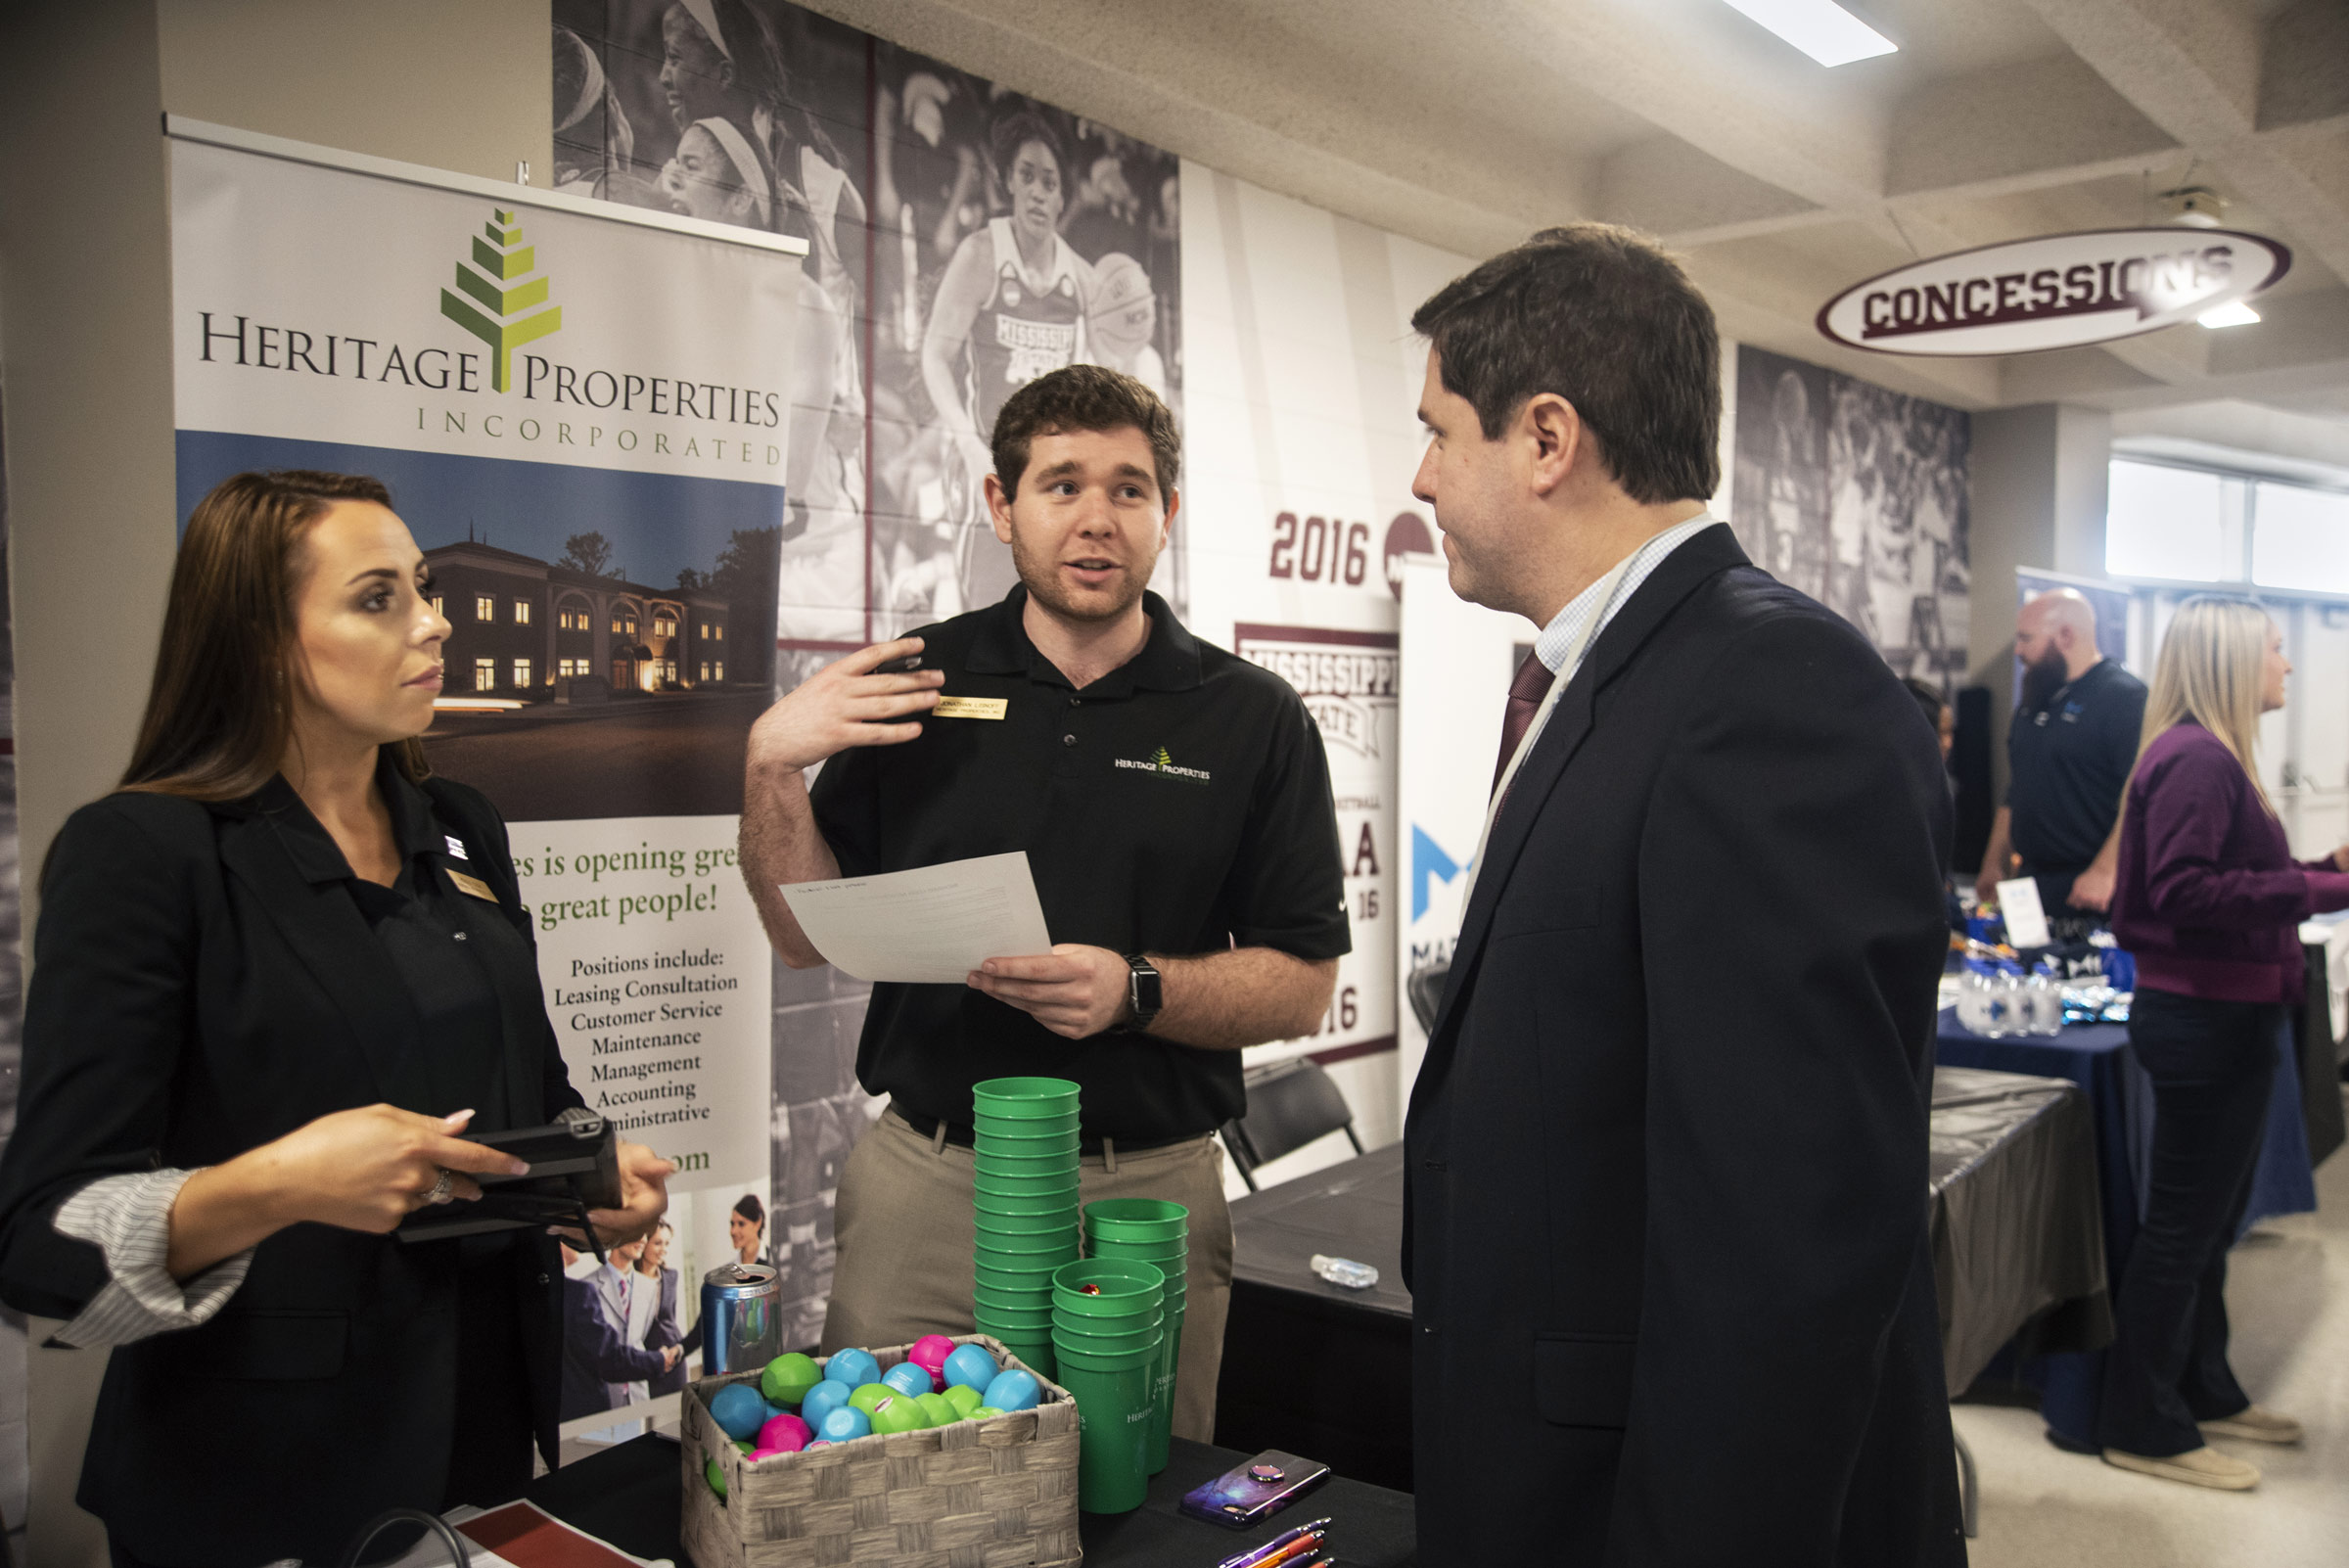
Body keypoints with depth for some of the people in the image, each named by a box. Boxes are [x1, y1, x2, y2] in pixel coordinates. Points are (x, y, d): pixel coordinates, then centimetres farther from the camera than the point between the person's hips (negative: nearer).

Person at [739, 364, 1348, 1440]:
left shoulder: (1252, 719, 1)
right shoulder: (918, 680, 4)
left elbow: (1302, 986, -1)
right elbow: (810, 937, 7)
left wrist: (1136, 990, -18)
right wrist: (772, 767, -9)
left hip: (1150, 1195, -1)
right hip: (923, 1183, 1)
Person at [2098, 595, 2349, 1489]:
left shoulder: (2212, 757, 15)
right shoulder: (2194, 758, -17)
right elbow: (2185, 892, -26)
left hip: (2223, 1019, 10)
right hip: (2203, 1019, -10)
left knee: (2208, 1221, 20)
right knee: (2182, 1228, -1)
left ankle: (2205, 1392, 34)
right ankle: (2144, 1430, 9)